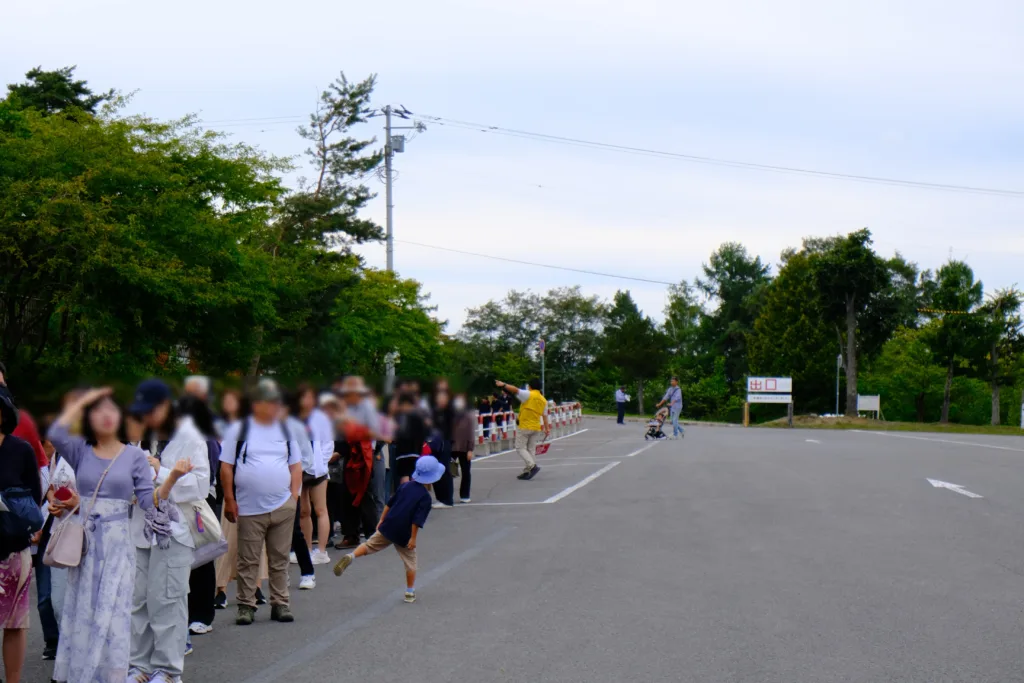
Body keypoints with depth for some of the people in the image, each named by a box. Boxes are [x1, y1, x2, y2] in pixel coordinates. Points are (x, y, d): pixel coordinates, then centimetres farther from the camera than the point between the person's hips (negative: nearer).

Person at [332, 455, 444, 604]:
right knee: (410, 563, 12)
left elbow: (389, 504, 12)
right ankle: (410, 593, 17)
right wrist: (413, 538, -10)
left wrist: (381, 521, 20)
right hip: (404, 535, -4)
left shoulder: (405, 486, 7)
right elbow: (417, 521, -17)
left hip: (388, 526, 4)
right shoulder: (425, 497, -12)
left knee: (369, 545, 13)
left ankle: (350, 557, -12)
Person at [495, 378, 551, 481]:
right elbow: (545, 416, 9)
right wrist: (547, 428, 12)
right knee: (531, 450, 10)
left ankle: (533, 466, -17)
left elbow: (515, 390, -21)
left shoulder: (528, 395, -10)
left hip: (525, 427, -6)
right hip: (536, 428, 6)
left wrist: (503, 385, -15)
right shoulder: (543, 400, 8)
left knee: (520, 448, 0)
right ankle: (527, 472, 9)